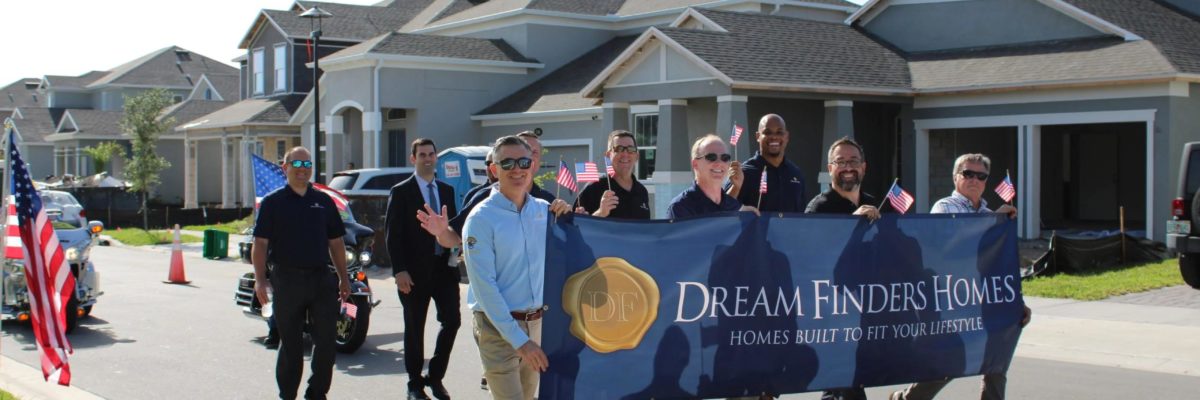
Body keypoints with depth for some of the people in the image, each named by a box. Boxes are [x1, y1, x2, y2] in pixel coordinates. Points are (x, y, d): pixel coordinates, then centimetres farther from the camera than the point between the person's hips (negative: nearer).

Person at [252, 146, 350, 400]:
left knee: (326, 339, 1)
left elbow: (336, 242, 14)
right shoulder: (273, 202, 2)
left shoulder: (324, 201, 12)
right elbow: (260, 243, -2)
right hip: (287, 279, -3)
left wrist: (343, 278, 10)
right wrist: (260, 279, -12)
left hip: (322, 278, 3)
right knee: (290, 343, 6)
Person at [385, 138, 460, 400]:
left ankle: (435, 376, 15)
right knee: (414, 329, 5)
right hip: (415, 271, -4)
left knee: (452, 320, -2)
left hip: (444, 268, 4)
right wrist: (399, 270, -14)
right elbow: (393, 234, -7)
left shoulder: (447, 191, 13)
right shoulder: (401, 192, -2)